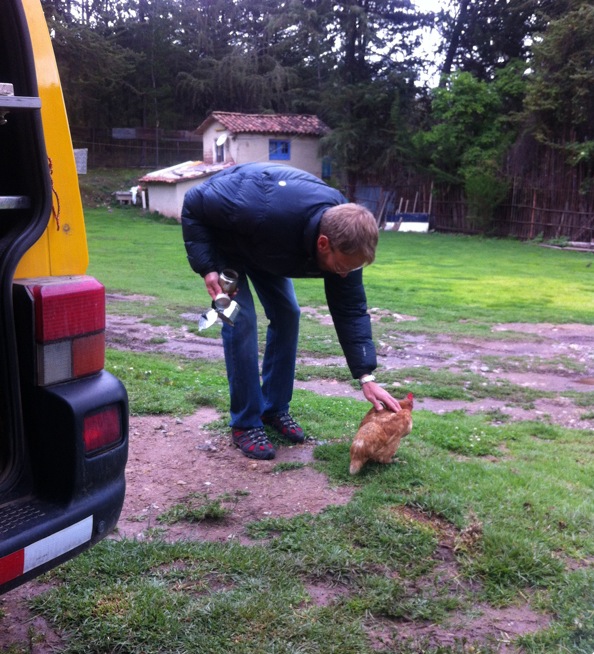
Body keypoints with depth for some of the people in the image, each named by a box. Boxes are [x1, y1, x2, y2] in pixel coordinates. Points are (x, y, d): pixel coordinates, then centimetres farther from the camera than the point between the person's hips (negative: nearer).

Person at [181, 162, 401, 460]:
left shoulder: (344, 237, -26)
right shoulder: (264, 211, -46)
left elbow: (350, 309, -19)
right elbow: (193, 205, -29)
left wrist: (366, 377, -24)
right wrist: (207, 267, -34)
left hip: (262, 244, 6)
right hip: (219, 234, -5)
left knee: (287, 313, -2)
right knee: (241, 318, -16)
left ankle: (275, 409, 14)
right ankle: (245, 424, -5)